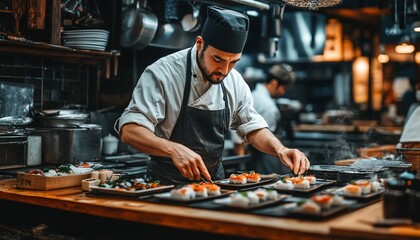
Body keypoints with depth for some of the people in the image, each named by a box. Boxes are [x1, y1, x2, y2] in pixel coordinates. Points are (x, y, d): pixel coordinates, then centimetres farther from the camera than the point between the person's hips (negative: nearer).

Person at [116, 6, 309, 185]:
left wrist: (280, 150, -7)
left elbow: (252, 128, 12)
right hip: (167, 186, -4)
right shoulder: (162, 74, -15)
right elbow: (129, 130, -20)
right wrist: (174, 149, -36)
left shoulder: (235, 82, 2)